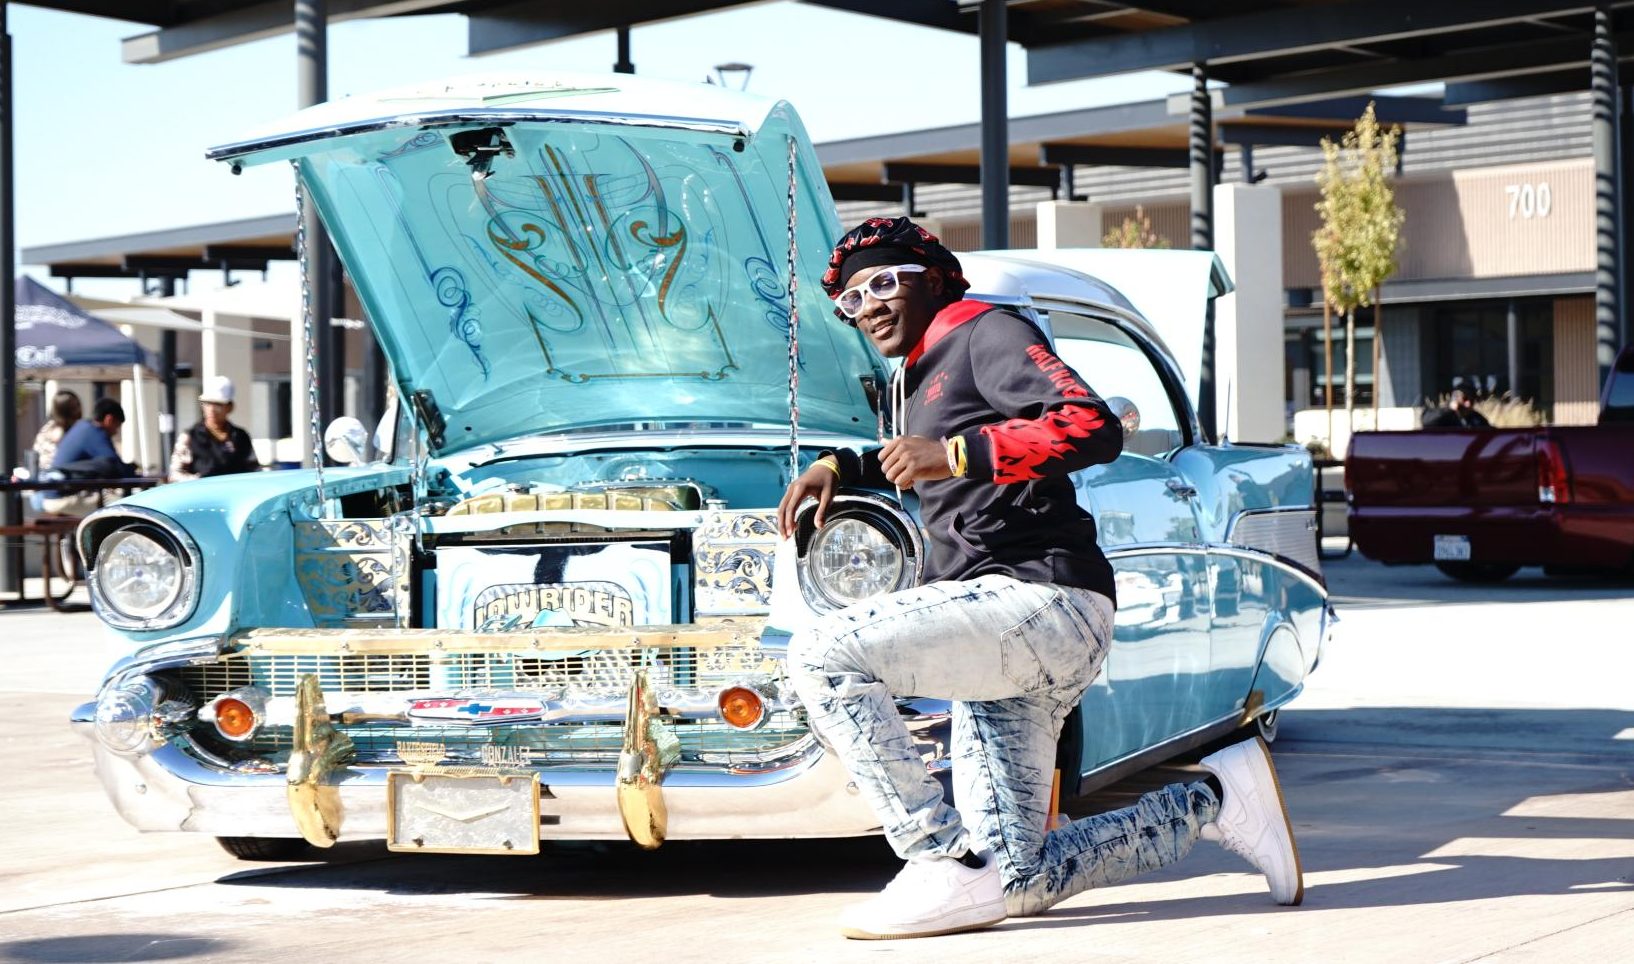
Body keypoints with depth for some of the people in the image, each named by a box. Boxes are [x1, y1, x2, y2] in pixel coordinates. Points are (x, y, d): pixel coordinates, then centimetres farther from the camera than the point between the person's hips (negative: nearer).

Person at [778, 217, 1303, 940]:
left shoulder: (984, 333, -1)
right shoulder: (913, 383, 27)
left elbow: (1096, 429, -16)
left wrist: (955, 452, -22)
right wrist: (843, 465, 29)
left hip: (1040, 598, -10)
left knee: (823, 654, -24)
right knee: (1024, 881, 5)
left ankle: (946, 862, -21)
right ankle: (1215, 797, 19)